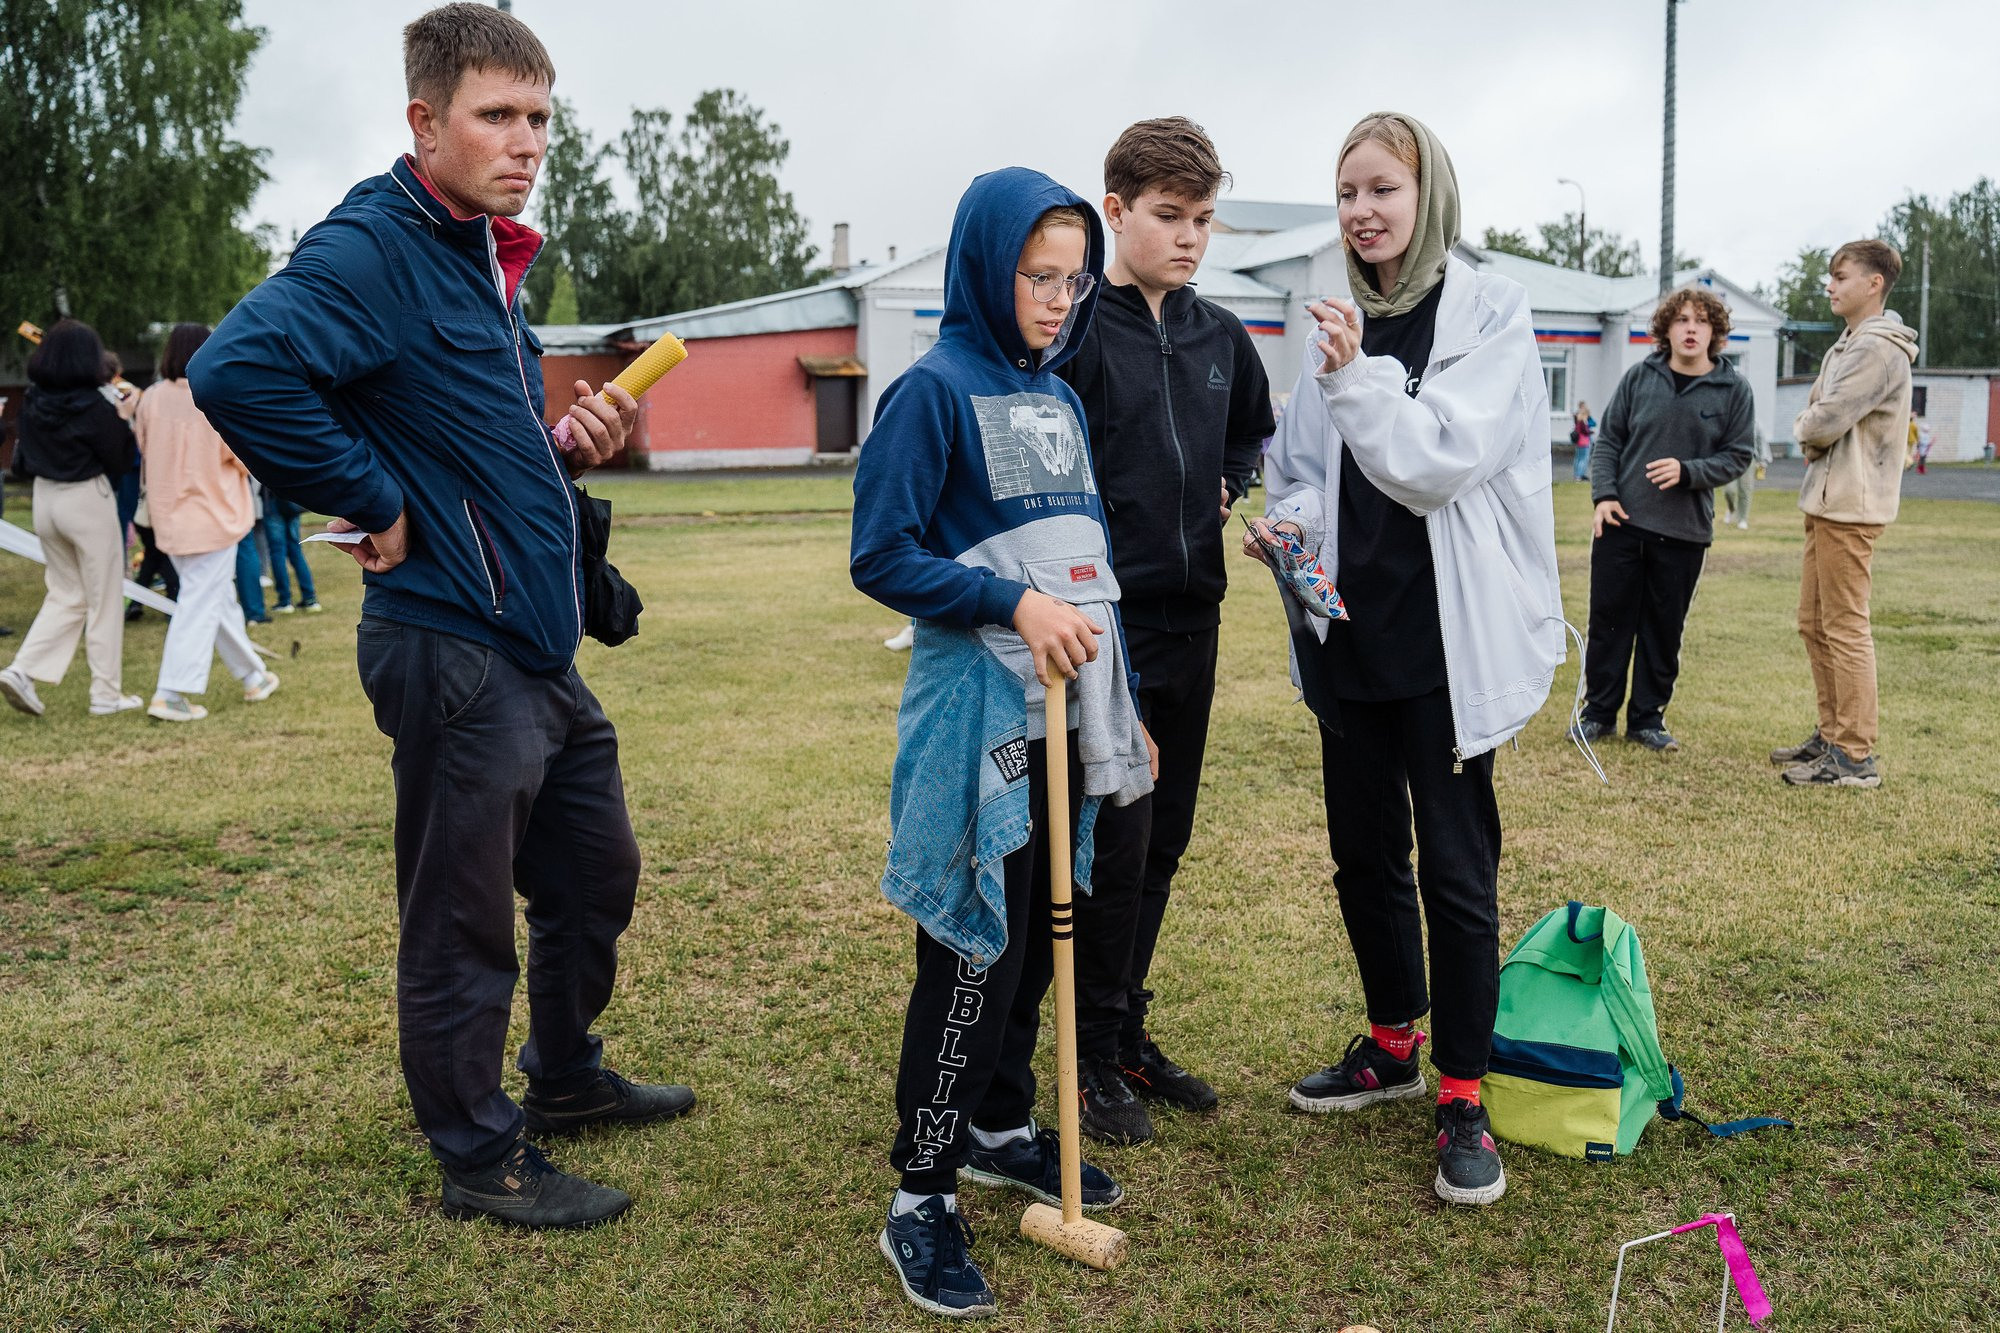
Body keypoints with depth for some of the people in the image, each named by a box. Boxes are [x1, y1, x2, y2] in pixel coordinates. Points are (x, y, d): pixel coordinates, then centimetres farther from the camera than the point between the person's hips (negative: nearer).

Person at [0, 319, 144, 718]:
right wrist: (124, 419, -1)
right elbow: (121, 463, -9)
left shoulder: (32, 403, 1)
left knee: (66, 593, 18)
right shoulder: (95, 406, -16)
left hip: (45, 498, 6)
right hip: (88, 501, -6)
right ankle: (107, 694, 9)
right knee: (104, 600, 5)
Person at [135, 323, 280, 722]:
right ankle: (170, 695, -6)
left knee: (221, 599, 17)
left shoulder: (151, 398, 1)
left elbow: (144, 452, 10)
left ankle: (254, 677, 29)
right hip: (211, 515, -6)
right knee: (200, 604, -2)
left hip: (169, 517, 6)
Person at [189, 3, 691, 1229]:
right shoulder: (376, 248, -14)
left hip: (539, 645, 10)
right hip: (454, 652, -10)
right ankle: (482, 1160, 23)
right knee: (462, 920, 6)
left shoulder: (487, 260, 15)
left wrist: (574, 451, 4)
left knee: (595, 873, 21)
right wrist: (375, 506, -22)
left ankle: (567, 1074, 42)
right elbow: (238, 369, -31)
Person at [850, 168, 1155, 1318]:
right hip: (978, 712, -7)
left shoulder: (1061, 400, 13)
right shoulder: (936, 391, -8)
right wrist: (1013, 603, -20)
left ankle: (1001, 1127, 34)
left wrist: (1126, 706, 17)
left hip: (1065, 707, 7)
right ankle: (921, 1198, 9)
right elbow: (882, 556, -13)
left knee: (1039, 935, 15)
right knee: (976, 951, -4)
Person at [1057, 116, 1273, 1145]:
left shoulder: (1220, 336, 10)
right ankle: (1094, 1055, 16)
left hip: (1190, 621, 7)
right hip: (1102, 626, -6)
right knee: (1113, 845, -1)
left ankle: (1129, 1032, 28)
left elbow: (1253, 429, 30)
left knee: (1163, 841, 13)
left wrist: (1228, 490, 14)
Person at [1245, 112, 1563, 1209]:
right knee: (1362, 852, 14)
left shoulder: (1488, 313, -5)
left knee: (1454, 868, 0)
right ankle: (1393, 1045, 34)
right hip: (1349, 628, 6)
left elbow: (1443, 462, -14)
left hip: (1449, 634, -5)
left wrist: (1358, 377, -21)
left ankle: (1462, 1098, 14)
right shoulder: (1337, 324, 10)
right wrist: (1287, 520, -4)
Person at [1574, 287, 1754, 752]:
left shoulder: (1735, 390, 0)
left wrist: (1688, 472, -16)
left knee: (1664, 627, 7)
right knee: (1609, 618, 5)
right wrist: (1604, 494, -7)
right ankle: (1599, 711, 17)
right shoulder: (1640, 377, 2)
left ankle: (1648, 717, 19)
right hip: (1621, 521, 1)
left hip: (1684, 530, 0)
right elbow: (1608, 439, 5)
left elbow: (1737, 456, 1)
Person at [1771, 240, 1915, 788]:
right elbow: (1815, 414, 18)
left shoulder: (1877, 347, -14)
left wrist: (1803, 430, 1)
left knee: (1845, 626, -8)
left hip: (1851, 503, -10)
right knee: (1814, 622, 13)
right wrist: (1813, 435, -3)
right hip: (1826, 498, 10)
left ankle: (1856, 756, -5)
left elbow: (1824, 422, -20)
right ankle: (1831, 736, 22)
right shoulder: (1849, 343, 19)